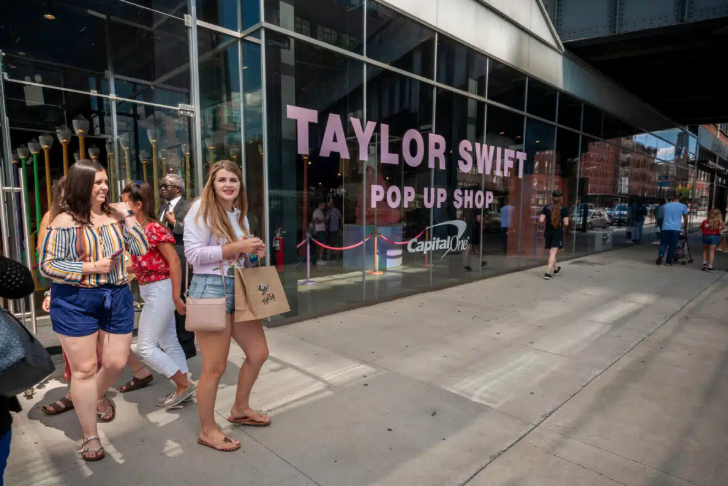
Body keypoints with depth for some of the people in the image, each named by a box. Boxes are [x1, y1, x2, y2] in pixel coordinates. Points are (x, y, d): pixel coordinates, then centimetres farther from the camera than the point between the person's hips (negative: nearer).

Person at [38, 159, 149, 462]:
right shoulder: (65, 221, -9)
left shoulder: (115, 216, 2)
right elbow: (47, 265, -8)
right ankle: (89, 436, 24)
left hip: (117, 298, 4)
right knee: (83, 369, 7)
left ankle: (99, 397, 47)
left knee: (116, 363, 11)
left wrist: (128, 216, -9)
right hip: (75, 302, -3)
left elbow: (141, 250, -3)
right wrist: (91, 268, -16)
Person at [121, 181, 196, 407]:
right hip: (150, 291, 10)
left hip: (160, 291, -10)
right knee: (168, 342, 14)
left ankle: (184, 385, 6)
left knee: (145, 346, -4)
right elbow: (141, 263, 14)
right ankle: (183, 389, 24)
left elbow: (174, 261, -20)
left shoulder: (154, 229, -18)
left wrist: (176, 297, -20)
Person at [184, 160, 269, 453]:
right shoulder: (201, 209, -9)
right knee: (215, 368, 0)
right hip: (211, 290, -8)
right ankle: (207, 431, 23)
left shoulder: (239, 213, 14)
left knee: (258, 353, 14)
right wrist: (235, 247, -20)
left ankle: (240, 410, 37)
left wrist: (254, 252, 3)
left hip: (239, 289, 8)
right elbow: (193, 253, -17)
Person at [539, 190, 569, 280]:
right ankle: (547, 273, -14)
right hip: (558, 233, -2)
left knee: (551, 253, 17)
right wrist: (562, 224, 12)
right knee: (553, 254, -4)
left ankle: (556, 269, 38)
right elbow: (566, 223, -8)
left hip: (548, 232, 3)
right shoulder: (564, 209, -5)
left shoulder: (546, 208, -2)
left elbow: (541, 220, -9)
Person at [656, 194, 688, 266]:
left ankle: (661, 254, -19)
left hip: (665, 228, 1)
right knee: (672, 245, 5)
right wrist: (685, 227, 34)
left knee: (663, 243, 8)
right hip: (676, 228, -1)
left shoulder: (665, 206, 12)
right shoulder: (683, 206, 5)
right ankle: (669, 261, 6)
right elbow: (685, 218, 18)